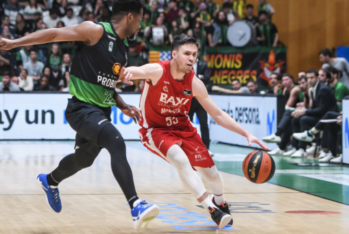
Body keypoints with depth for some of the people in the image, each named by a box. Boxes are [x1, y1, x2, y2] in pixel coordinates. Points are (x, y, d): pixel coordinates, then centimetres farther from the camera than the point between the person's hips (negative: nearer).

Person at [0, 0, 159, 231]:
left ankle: (50, 181, 57)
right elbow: (54, 34, -14)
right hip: (82, 108, -9)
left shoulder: (122, 49, 12)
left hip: (101, 111, 9)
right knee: (117, 143, -30)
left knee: (83, 159, 26)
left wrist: (123, 106, 7)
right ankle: (136, 206, -36)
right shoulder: (96, 31, -13)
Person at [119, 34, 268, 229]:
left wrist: (247, 134, -13)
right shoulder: (157, 71, -23)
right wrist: (126, 73, -71)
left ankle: (220, 202, 38)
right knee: (180, 159, -33)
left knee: (211, 172, 2)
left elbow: (218, 114, -5)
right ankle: (211, 208, -25)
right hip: (155, 129, -4)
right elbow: (135, 71, -45)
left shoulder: (194, 83, -12)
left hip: (183, 128, 4)